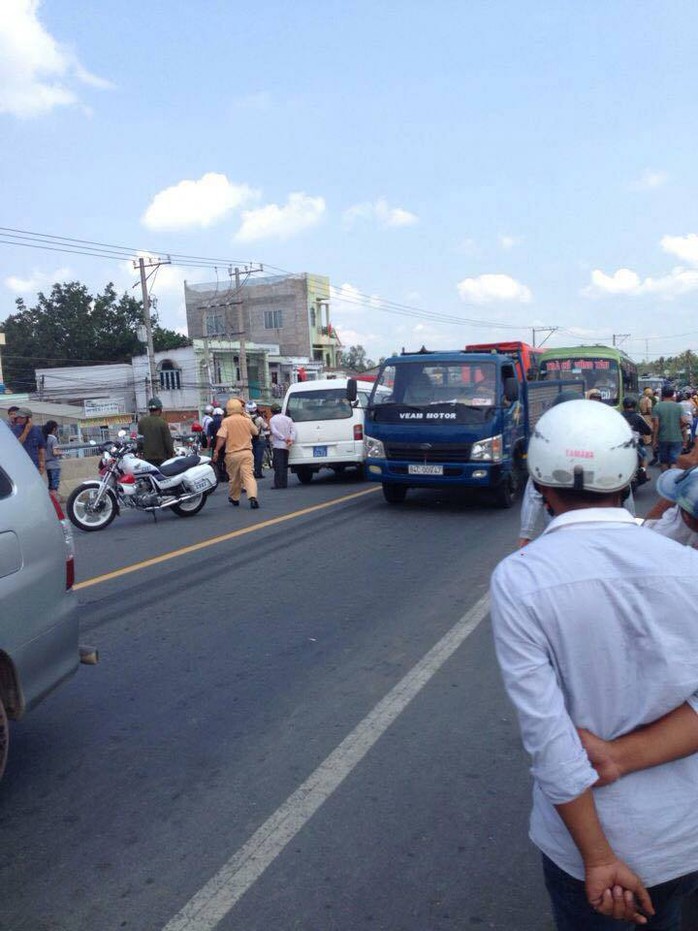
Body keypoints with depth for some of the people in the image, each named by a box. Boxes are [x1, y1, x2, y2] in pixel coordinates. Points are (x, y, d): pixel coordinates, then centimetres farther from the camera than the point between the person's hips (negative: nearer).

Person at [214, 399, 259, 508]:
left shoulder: (226, 422, -5)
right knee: (249, 476, -7)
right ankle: (252, 497, -26)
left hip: (232, 453, -1)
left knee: (234, 478, 14)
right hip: (246, 452, 1)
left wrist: (217, 450, -4)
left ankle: (234, 498, 31)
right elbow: (255, 432, 20)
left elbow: (221, 437, -13)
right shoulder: (247, 420, 3)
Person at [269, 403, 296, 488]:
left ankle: (278, 484, -9)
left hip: (277, 445, -5)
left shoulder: (272, 419, -2)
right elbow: (293, 430, 1)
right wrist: (292, 440, -8)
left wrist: (284, 439, -13)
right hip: (286, 446, 5)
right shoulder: (288, 419, 12)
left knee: (278, 465, -5)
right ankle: (284, 483, 11)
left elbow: (274, 431, -14)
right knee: (284, 465, 12)